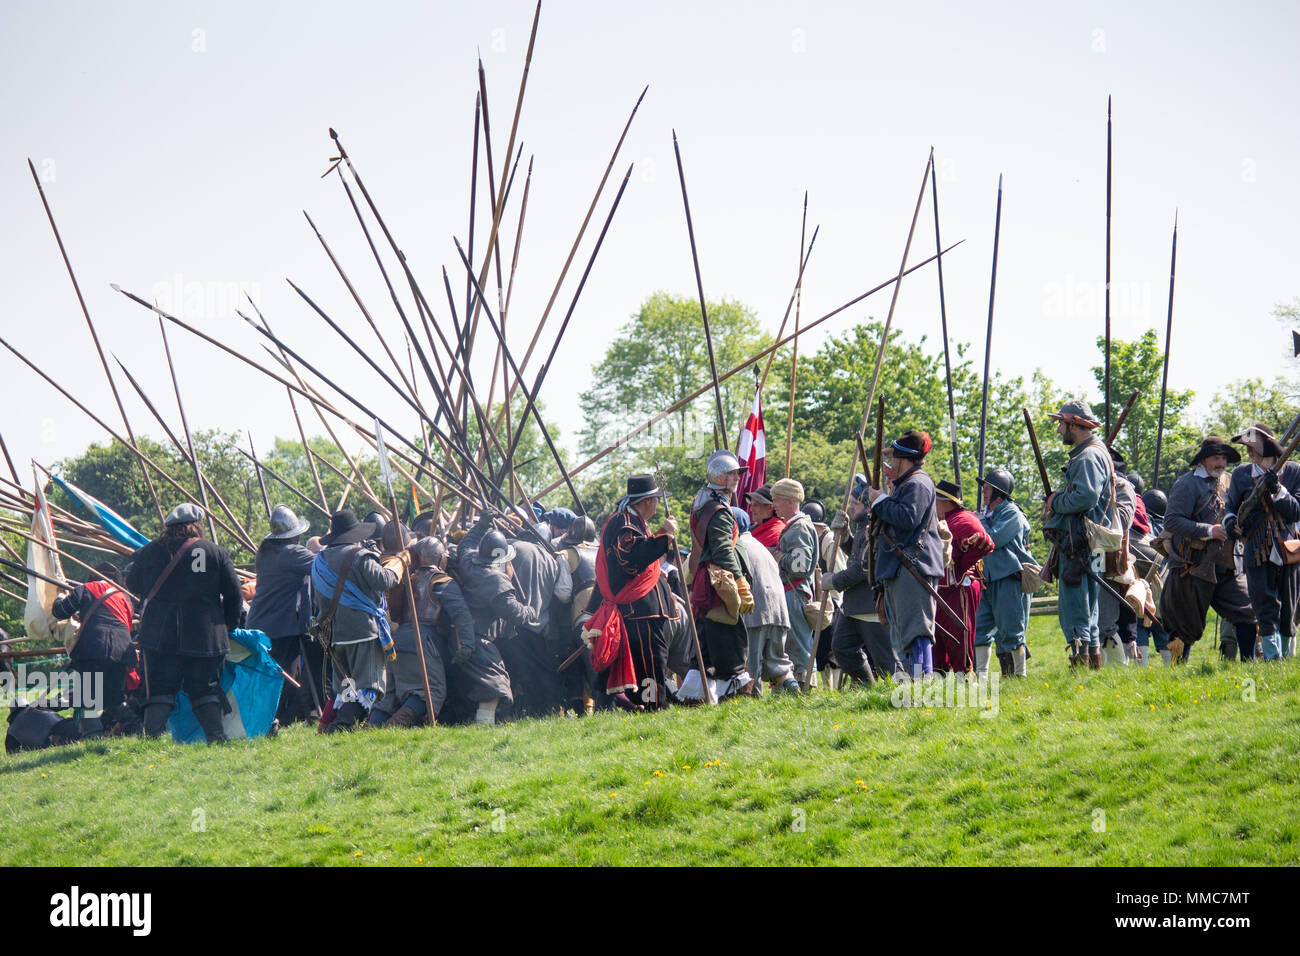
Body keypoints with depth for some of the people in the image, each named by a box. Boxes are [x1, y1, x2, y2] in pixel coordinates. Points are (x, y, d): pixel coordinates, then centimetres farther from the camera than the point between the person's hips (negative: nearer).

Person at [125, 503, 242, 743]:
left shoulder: (150, 552, 1)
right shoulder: (217, 553, 0)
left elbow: (133, 584, 15)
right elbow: (234, 595, 3)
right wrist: (230, 625, 16)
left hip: (159, 634, 0)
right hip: (205, 634, 0)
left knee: (160, 690, 4)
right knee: (205, 690, 8)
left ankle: (152, 736, -9)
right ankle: (216, 736, -1)